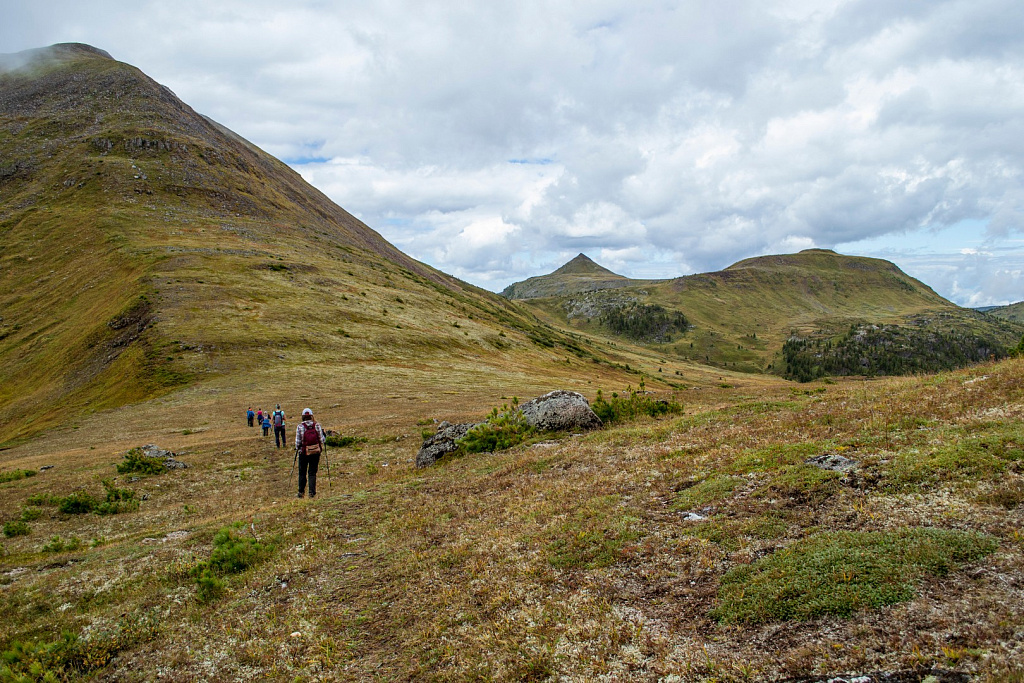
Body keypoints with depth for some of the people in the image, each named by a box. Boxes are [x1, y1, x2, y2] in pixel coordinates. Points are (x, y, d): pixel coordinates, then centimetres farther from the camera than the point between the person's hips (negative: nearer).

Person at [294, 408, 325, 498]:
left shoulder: (300, 426, -8)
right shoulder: (317, 425, -6)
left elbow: (297, 441, -7)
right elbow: (322, 440, -6)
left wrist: (297, 448, 12)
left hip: (303, 452, 0)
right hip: (315, 452, 0)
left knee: (302, 473, 16)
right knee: (312, 473, 9)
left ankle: (301, 492, 23)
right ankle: (312, 492, 2)